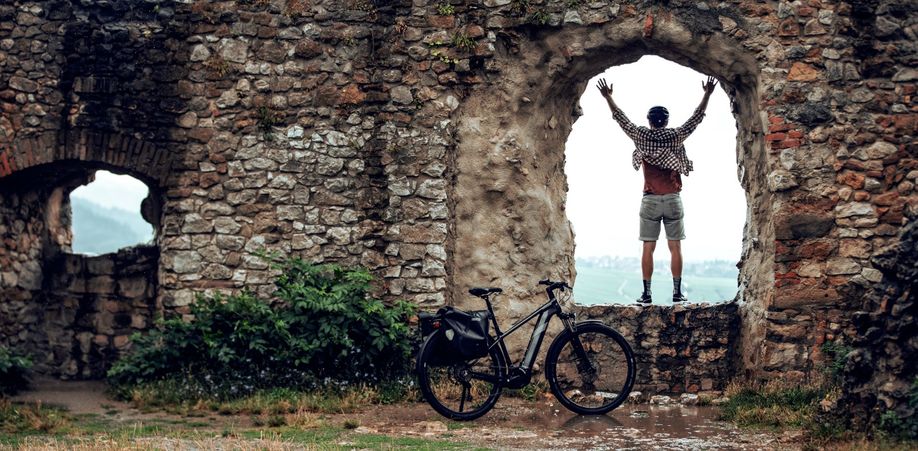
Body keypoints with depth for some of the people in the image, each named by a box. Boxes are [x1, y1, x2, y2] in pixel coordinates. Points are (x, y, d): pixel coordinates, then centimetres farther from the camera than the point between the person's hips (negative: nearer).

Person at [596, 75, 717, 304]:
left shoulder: (642, 136, 0)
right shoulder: (676, 136, -1)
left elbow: (622, 119, 9)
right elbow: (696, 118, 6)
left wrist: (608, 97, 18)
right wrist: (707, 94, 13)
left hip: (650, 200, 0)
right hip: (673, 200, 0)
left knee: (648, 248, 1)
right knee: (675, 247, 2)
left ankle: (646, 293, -1)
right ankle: (677, 292, 0)